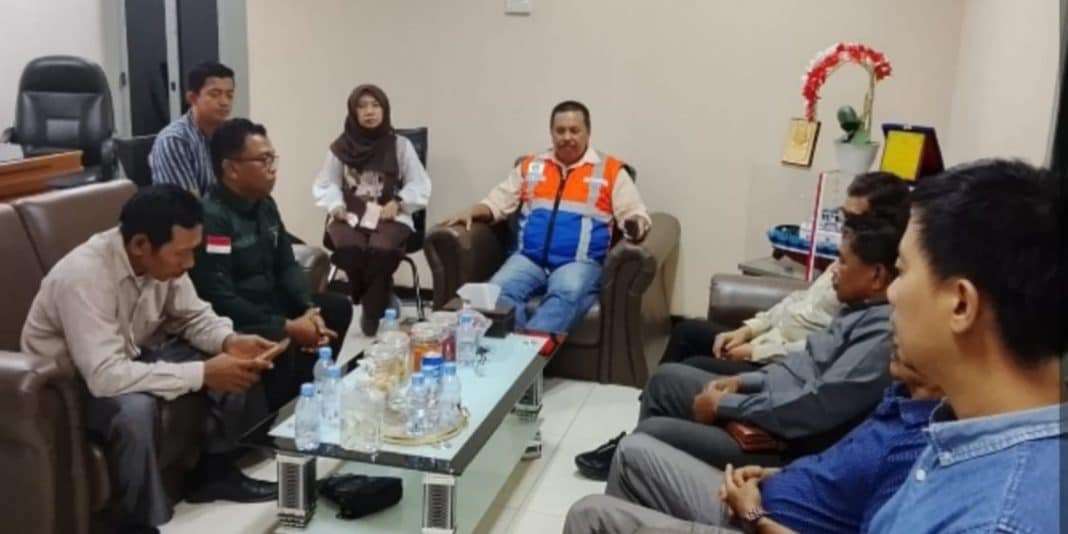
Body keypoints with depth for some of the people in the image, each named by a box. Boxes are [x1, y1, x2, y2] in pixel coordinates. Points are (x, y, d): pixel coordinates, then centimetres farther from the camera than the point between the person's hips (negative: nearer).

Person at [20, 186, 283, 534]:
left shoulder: (162, 258, -15)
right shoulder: (84, 276, -35)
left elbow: (195, 316, 0)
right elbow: (104, 377, -39)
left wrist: (230, 342, -22)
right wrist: (203, 373, -37)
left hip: (131, 354, 7)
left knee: (238, 362, -7)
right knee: (135, 409, -37)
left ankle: (215, 471, 11)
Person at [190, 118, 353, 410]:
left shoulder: (265, 205, 6)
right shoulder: (210, 217, -23)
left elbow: (286, 265, 10)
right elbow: (220, 300, -28)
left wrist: (309, 309, -10)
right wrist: (287, 327, -26)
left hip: (269, 304, 10)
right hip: (231, 322, -10)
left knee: (337, 307, 5)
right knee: (280, 343, -34)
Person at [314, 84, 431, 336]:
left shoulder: (400, 145, 4)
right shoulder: (341, 146, 7)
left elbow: (420, 185, 6)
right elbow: (325, 185, 12)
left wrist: (398, 203, -11)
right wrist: (336, 206, -8)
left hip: (390, 217, -1)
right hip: (350, 216, 1)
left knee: (382, 249, -35)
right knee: (349, 247, -34)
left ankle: (372, 311, -12)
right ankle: (381, 300, -8)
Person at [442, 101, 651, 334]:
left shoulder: (610, 169, 11)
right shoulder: (530, 165, 21)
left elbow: (634, 213, 5)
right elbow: (497, 201, 21)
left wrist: (634, 226, -20)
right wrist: (471, 212, 0)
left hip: (580, 262, -3)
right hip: (528, 258, 3)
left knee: (567, 294, -38)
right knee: (497, 292, -29)